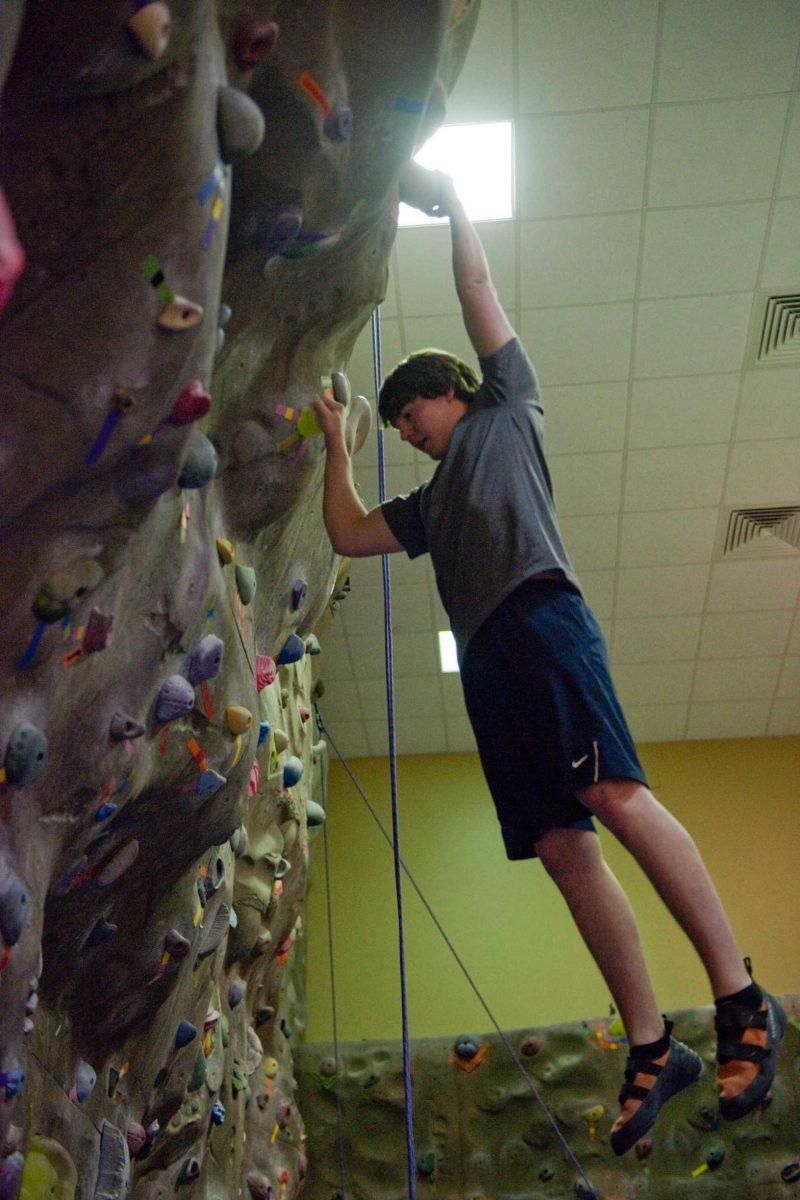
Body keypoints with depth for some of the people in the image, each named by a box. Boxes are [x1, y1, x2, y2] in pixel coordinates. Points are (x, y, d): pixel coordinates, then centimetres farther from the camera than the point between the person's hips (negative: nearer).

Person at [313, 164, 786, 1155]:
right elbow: (346, 535, 37)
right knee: (562, 849, -5)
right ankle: (650, 1047, -6)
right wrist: (336, 443, 41)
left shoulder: (506, 407, 23)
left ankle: (742, 1002, -24)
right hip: (486, 658, 7)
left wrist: (450, 199, 28)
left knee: (613, 793, -24)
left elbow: (478, 288, 21)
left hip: (539, 616, -6)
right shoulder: (431, 502, 37)